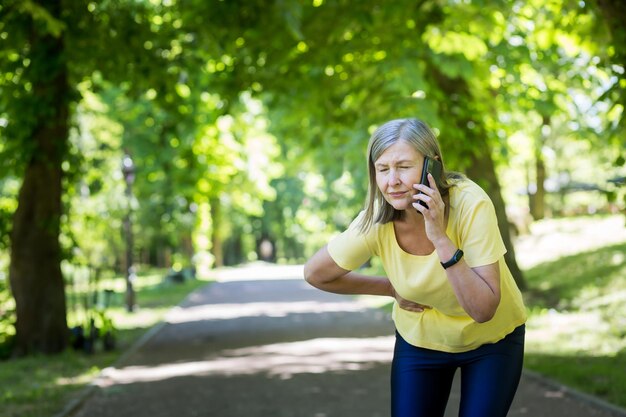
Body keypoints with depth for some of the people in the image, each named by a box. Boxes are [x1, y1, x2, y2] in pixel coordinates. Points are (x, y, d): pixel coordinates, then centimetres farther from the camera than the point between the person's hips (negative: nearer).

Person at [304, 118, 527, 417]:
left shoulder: (471, 205, -30)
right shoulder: (376, 223, -23)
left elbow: (483, 309, -31)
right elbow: (315, 274, -6)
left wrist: (441, 240, -40)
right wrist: (393, 288, -8)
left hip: (492, 340, -2)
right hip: (421, 340, 2)